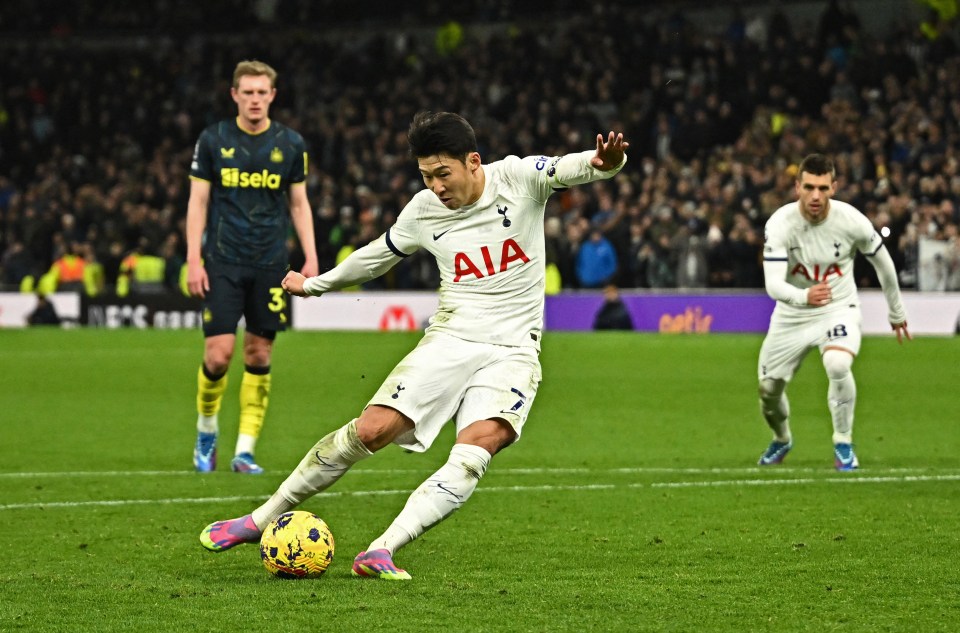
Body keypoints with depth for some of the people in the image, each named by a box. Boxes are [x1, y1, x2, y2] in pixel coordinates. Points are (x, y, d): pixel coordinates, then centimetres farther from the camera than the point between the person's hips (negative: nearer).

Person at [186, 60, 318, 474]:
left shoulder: (290, 144, 5)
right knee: (218, 354, -8)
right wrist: (193, 261, -5)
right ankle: (206, 433, 16)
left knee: (259, 355, 1)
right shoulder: (213, 140, 1)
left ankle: (245, 451, 6)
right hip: (223, 262, -2)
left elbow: (299, 204, 12)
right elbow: (198, 202, 3)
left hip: (270, 264, 2)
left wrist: (311, 258, 3)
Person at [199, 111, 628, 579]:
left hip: (512, 351, -2)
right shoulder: (423, 211, 4)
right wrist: (316, 284, 33)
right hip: (449, 340, 2)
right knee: (371, 429, -13)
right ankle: (261, 519, 0)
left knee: (478, 447, -27)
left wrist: (604, 162, -47)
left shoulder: (518, 179, -6)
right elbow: (377, 255, 22)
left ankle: (380, 552, -31)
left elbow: (568, 169, -23)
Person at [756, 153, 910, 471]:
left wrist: (896, 313, 12)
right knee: (768, 390, 9)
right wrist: (803, 297, -52)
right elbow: (772, 283, -30)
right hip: (791, 315, 2)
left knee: (837, 365, -32)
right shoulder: (780, 224, -21)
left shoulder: (852, 221, -18)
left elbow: (882, 262, 1)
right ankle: (781, 440, 44)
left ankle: (843, 444, -12)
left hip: (839, 310, -2)